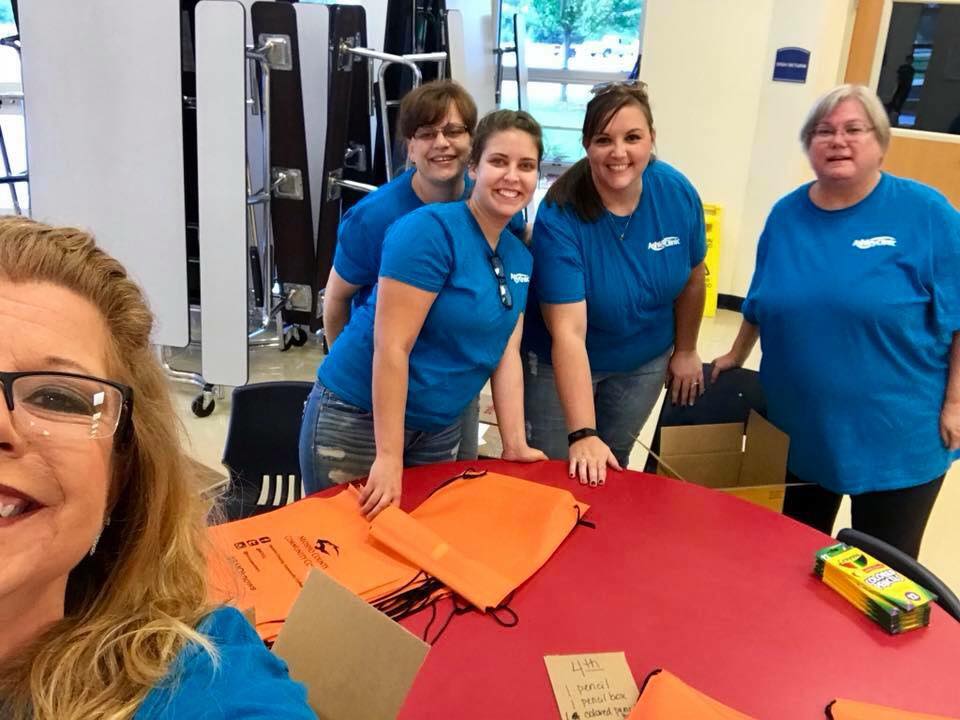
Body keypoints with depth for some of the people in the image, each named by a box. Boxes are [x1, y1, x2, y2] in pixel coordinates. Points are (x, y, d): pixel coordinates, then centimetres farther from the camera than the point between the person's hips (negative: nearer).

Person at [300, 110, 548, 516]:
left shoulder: (520, 258, 4)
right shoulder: (430, 230, -19)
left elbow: (506, 355, 7)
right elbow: (391, 347, -23)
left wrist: (515, 445, 2)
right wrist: (388, 456, -24)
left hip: (440, 430, 7)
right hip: (358, 420, -6)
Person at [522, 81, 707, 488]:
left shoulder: (679, 195, -17)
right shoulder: (560, 216, -29)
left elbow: (691, 278, 1)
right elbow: (568, 332, -34)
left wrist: (685, 351, 11)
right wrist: (583, 434, -37)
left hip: (644, 361, 4)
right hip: (561, 364, -3)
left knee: (613, 463, 19)